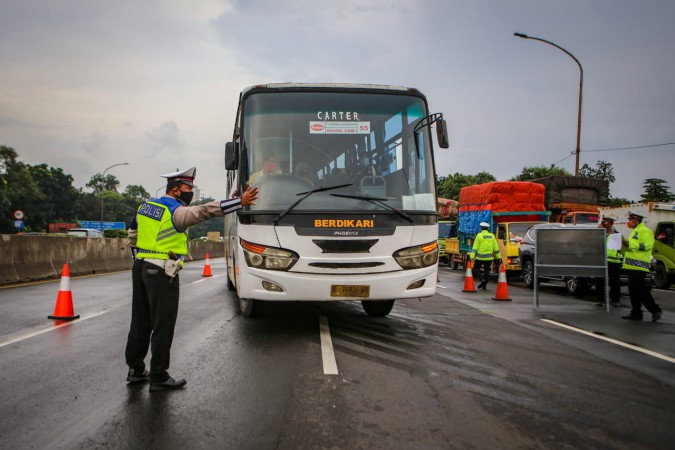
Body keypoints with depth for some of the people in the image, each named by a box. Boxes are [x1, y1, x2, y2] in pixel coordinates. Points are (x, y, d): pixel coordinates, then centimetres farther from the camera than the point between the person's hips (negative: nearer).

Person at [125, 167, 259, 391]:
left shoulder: (146, 205, 12)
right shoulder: (176, 211, -13)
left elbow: (132, 235, 22)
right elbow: (205, 211, -26)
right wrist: (240, 202, -29)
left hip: (140, 267, 9)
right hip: (162, 273, -9)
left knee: (140, 321, 16)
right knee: (163, 325, 0)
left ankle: (135, 369, 27)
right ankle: (158, 377, 5)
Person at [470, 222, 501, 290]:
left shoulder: (479, 235, -5)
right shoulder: (491, 236, 6)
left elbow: (475, 247, -10)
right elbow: (495, 247, 8)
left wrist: (472, 256, -13)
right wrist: (498, 256, 15)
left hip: (480, 256, -3)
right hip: (489, 257, 4)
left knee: (476, 269, 8)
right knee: (486, 271, 10)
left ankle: (482, 279, -13)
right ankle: (484, 285, 9)